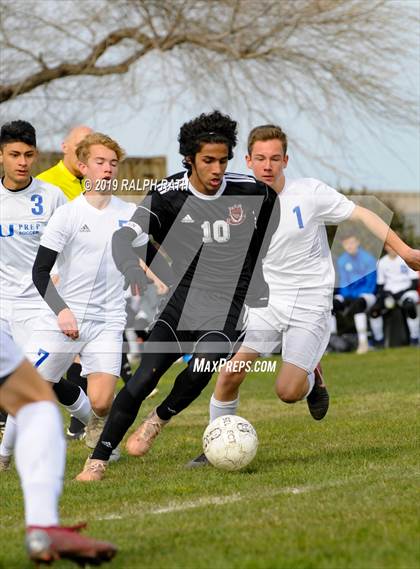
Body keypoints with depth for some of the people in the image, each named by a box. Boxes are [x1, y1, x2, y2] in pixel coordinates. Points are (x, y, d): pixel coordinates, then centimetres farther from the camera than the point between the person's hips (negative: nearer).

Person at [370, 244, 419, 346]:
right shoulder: (382, 262, 9)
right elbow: (380, 284, 13)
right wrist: (381, 294, -6)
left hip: (405, 290, -3)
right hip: (389, 291, 3)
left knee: (410, 307, -37)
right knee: (374, 310, -25)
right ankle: (379, 340, -10)